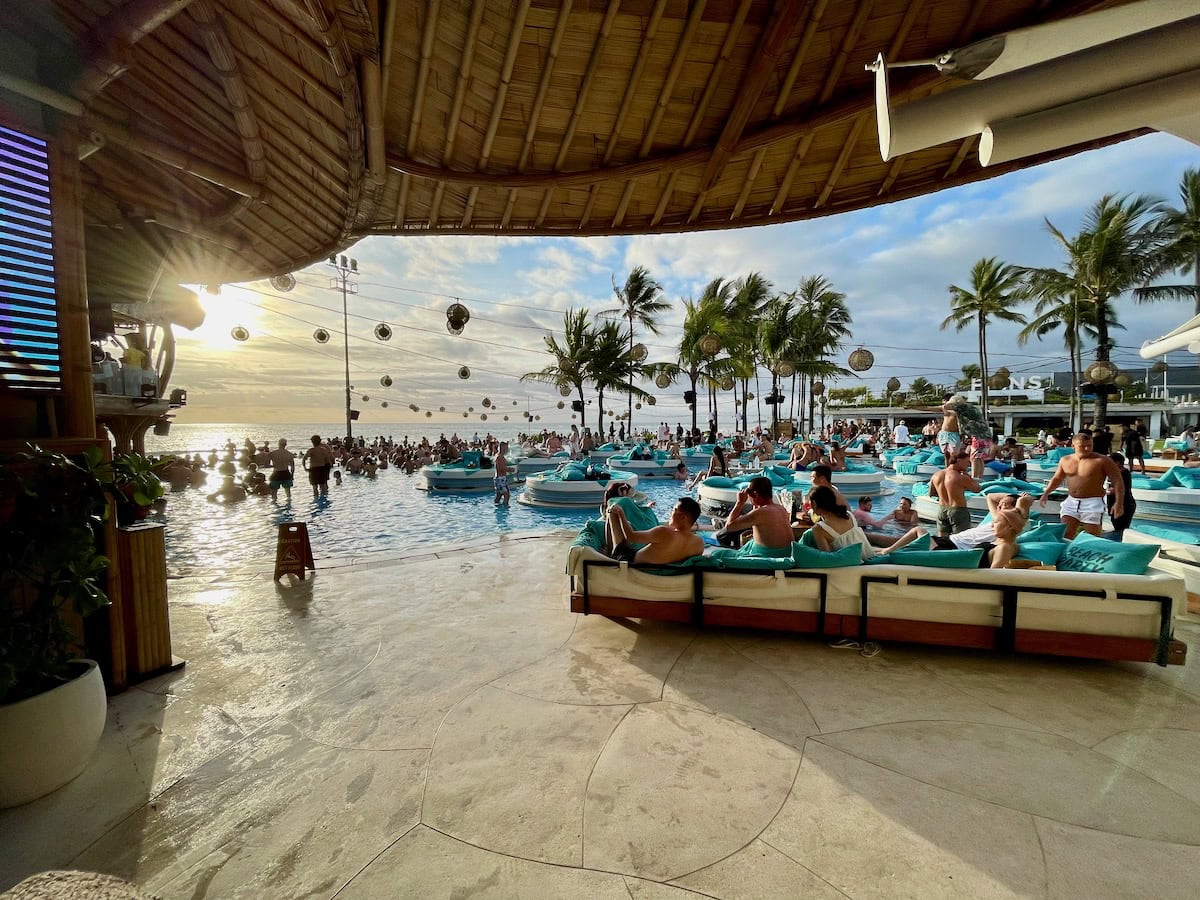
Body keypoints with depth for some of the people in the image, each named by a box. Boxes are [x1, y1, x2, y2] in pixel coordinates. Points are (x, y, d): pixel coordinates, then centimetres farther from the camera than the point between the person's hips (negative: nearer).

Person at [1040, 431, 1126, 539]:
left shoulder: (1102, 461, -7)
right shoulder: (1065, 460, 7)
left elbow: (1118, 481, -6)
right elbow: (1057, 479, 20)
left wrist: (1119, 503, -13)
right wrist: (1046, 494, 11)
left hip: (1093, 503, -4)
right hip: (1071, 502, 4)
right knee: (1065, 535, 5)